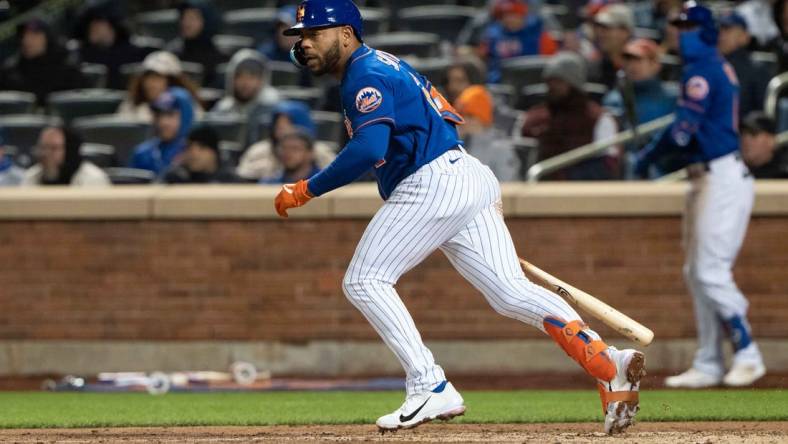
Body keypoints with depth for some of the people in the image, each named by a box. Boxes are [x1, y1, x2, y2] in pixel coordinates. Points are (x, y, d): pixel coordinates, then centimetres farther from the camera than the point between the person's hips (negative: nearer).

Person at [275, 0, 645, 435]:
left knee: (364, 281, -3)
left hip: (433, 184, -10)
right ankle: (608, 363, -16)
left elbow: (368, 149, -22)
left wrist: (308, 189, -16)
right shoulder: (387, 65, 25)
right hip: (471, 177, 10)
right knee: (511, 292, 0)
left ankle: (430, 388, -12)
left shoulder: (365, 75, -7)